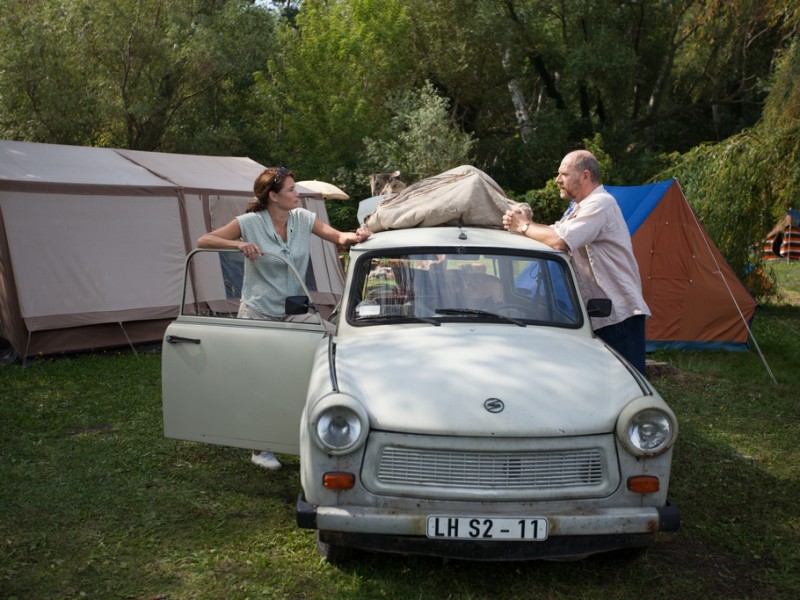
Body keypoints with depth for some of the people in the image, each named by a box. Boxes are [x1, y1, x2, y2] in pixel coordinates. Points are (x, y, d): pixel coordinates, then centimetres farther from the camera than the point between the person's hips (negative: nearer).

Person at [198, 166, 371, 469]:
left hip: (293, 313, 3)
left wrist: (354, 236, -29)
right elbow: (203, 241, -10)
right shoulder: (250, 223, -12)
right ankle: (260, 450, 21)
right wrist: (239, 244, -26)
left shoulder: (303, 218, -1)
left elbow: (337, 235, -7)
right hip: (257, 314, -3)